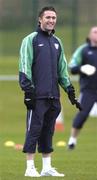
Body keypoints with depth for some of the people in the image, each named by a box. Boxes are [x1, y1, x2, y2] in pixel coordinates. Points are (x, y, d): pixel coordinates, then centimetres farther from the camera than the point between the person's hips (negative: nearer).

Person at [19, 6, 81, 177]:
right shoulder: (30, 40, -2)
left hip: (53, 96, 6)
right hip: (37, 95, -6)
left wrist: (69, 89, 20)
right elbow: (24, 67, -7)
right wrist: (28, 90, -13)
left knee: (48, 131, 9)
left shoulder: (57, 42, 19)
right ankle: (30, 167, -3)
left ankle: (47, 167, 13)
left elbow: (62, 68, 25)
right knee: (34, 129, -6)